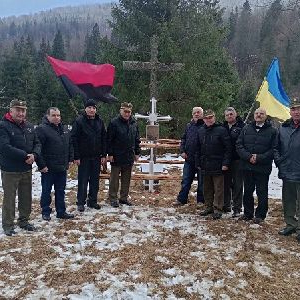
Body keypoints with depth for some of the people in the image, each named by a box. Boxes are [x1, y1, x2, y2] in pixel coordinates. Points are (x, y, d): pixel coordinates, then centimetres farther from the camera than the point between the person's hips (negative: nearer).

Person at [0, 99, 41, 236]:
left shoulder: (29, 126, 8)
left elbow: (37, 143, 9)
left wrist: (34, 155, -12)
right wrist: (25, 155, -23)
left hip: (27, 169, 6)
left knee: (26, 197, 16)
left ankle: (24, 221, 32)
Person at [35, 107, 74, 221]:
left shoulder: (65, 129, 10)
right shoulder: (42, 129, -13)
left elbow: (70, 145, 19)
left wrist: (70, 159, 12)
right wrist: (41, 165, -18)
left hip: (62, 167, 6)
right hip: (48, 168, -6)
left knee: (61, 191, 15)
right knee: (46, 191, 9)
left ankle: (61, 212, 26)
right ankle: (45, 212, 23)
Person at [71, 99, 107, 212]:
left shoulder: (99, 121, 7)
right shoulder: (79, 121, -7)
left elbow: (104, 139, 9)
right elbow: (74, 139, -9)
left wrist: (104, 155, 4)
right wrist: (76, 156, -13)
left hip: (97, 156, 4)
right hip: (84, 157, -4)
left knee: (95, 180, 11)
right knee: (83, 180, 2)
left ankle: (92, 201, 23)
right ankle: (81, 202, 14)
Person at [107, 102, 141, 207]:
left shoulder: (134, 123, 9)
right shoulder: (114, 123, -8)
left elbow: (137, 139, 15)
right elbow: (109, 139, -8)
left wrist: (137, 152, 12)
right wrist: (110, 153, -11)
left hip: (129, 156, 5)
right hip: (117, 156, -5)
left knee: (126, 179, 12)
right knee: (114, 178, 3)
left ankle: (124, 198, 24)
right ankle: (113, 199, 13)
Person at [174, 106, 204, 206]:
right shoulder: (189, 126, 11)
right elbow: (183, 139, 16)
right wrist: (182, 151, 4)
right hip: (189, 158, 5)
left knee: (201, 181, 8)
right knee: (186, 180, 10)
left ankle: (201, 200, 20)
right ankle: (181, 199, 18)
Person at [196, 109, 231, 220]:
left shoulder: (221, 130, -8)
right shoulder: (201, 131, 10)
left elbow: (228, 148, -10)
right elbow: (198, 149, 15)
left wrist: (225, 163, -14)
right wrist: (198, 163, 12)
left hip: (218, 165, -5)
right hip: (205, 165, 6)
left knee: (218, 188, 1)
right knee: (207, 188, 14)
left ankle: (217, 209, 9)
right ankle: (208, 207, 25)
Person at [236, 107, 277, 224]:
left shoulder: (272, 131, -1)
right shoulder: (246, 129, 8)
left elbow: (274, 150, -7)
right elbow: (239, 145, 2)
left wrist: (259, 158, -17)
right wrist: (248, 156, -13)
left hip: (263, 168, -3)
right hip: (247, 167, 3)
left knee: (262, 192, 6)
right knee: (247, 192, 13)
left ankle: (260, 215, 19)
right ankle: (248, 213, 27)